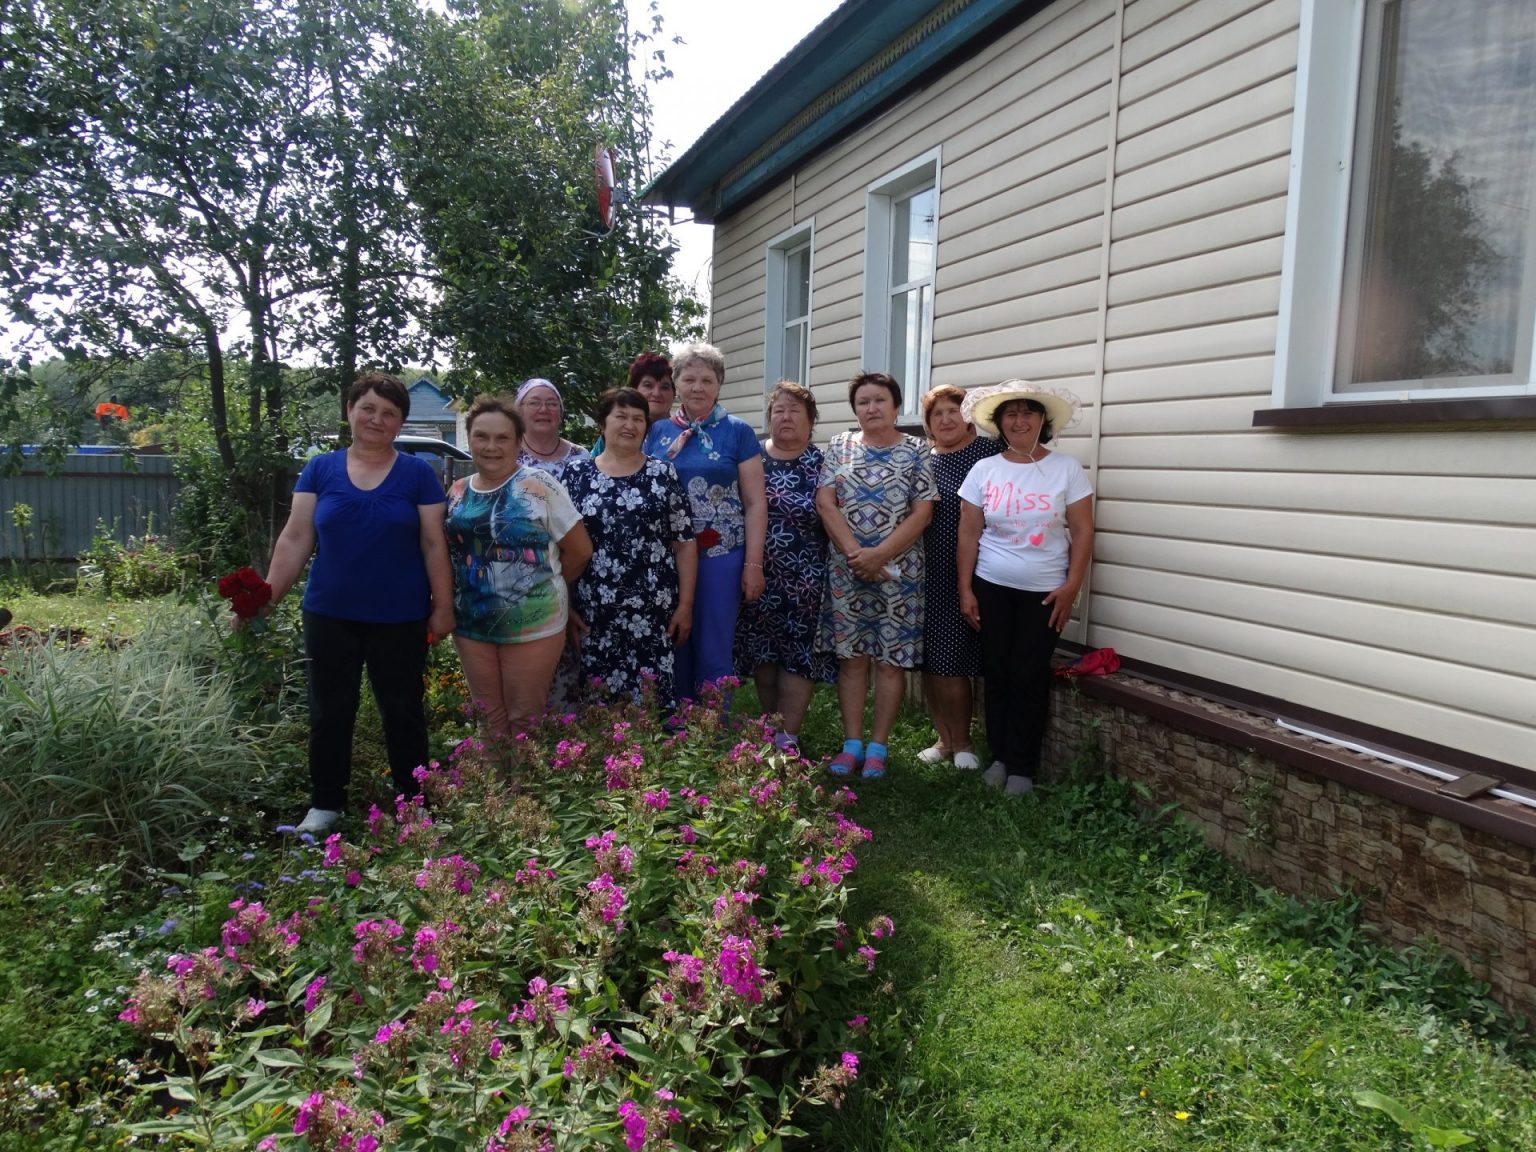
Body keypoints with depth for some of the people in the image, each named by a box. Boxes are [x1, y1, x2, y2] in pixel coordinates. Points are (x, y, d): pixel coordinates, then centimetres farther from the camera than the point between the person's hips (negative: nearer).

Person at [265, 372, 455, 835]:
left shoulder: (418, 474, -1)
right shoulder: (320, 469, 3)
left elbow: (434, 544, -1)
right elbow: (295, 540, 3)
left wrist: (443, 605, -4)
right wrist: (266, 597, -4)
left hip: (400, 619, -1)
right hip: (330, 616, 2)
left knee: (403, 712, 10)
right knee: (328, 713, 11)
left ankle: (412, 803, 25)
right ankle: (325, 804, 27)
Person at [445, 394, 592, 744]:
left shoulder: (539, 485, -10)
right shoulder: (458, 491, 6)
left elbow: (579, 550, -7)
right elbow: (448, 552, 18)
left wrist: (543, 586, 3)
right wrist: (466, 593, 5)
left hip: (533, 625, -5)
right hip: (471, 625, 5)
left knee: (525, 724, 5)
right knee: (488, 720, 15)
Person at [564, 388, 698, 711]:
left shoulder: (663, 474, 5)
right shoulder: (576, 474, 6)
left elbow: (685, 543, 3)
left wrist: (685, 604, -2)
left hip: (653, 609, -1)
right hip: (593, 611, 1)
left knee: (653, 699, -1)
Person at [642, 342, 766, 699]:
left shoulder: (738, 432, 1)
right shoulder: (657, 431, 8)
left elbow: (755, 503, -2)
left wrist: (754, 564, -7)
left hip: (720, 556, -2)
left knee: (714, 654, 3)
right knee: (673, 649, 10)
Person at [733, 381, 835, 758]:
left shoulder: (822, 463, 1)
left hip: (804, 578, -2)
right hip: (759, 575, 2)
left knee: (798, 654, -1)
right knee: (762, 654, 8)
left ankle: (787, 737, 6)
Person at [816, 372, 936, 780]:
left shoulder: (916, 452, 1)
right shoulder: (840, 446, 6)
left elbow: (922, 514, -6)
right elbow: (825, 503, -1)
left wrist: (878, 555, -15)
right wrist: (854, 551, -13)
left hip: (898, 571, -1)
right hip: (845, 568, 2)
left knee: (890, 659, 2)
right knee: (850, 656, 5)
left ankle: (878, 747, 12)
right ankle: (852, 743, 14)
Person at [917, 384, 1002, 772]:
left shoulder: (989, 451, -5)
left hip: (963, 576, -5)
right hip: (925, 576, 5)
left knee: (950, 664, -2)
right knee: (929, 663, 10)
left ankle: (961, 744, 16)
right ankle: (944, 739, 25)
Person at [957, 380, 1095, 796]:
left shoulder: (1067, 469, -4)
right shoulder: (983, 470, 0)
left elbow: (1082, 531, -3)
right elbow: (968, 535, 2)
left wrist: (1071, 588, -9)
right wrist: (965, 589, -1)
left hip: (1045, 591, -2)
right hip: (991, 588, 2)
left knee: (1028, 676, 1)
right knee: (996, 673, 7)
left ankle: (1023, 767, 13)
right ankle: (1000, 757, 21)